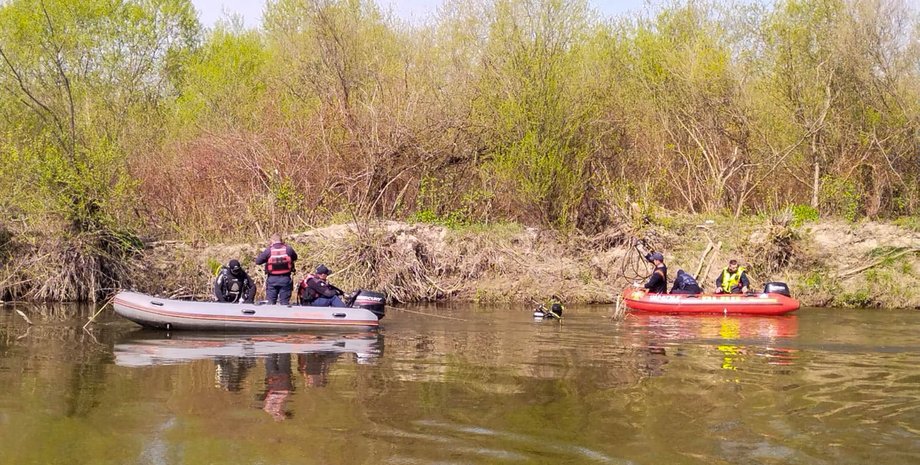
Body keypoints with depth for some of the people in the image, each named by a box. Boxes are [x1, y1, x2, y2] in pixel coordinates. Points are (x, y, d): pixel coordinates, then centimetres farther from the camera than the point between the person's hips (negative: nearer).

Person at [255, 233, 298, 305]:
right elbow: (295, 258, 16)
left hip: (272, 279, -1)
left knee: (270, 302, 9)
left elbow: (258, 261, -4)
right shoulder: (288, 249, -4)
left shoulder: (269, 250, -8)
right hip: (285, 279, 1)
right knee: (285, 302, 7)